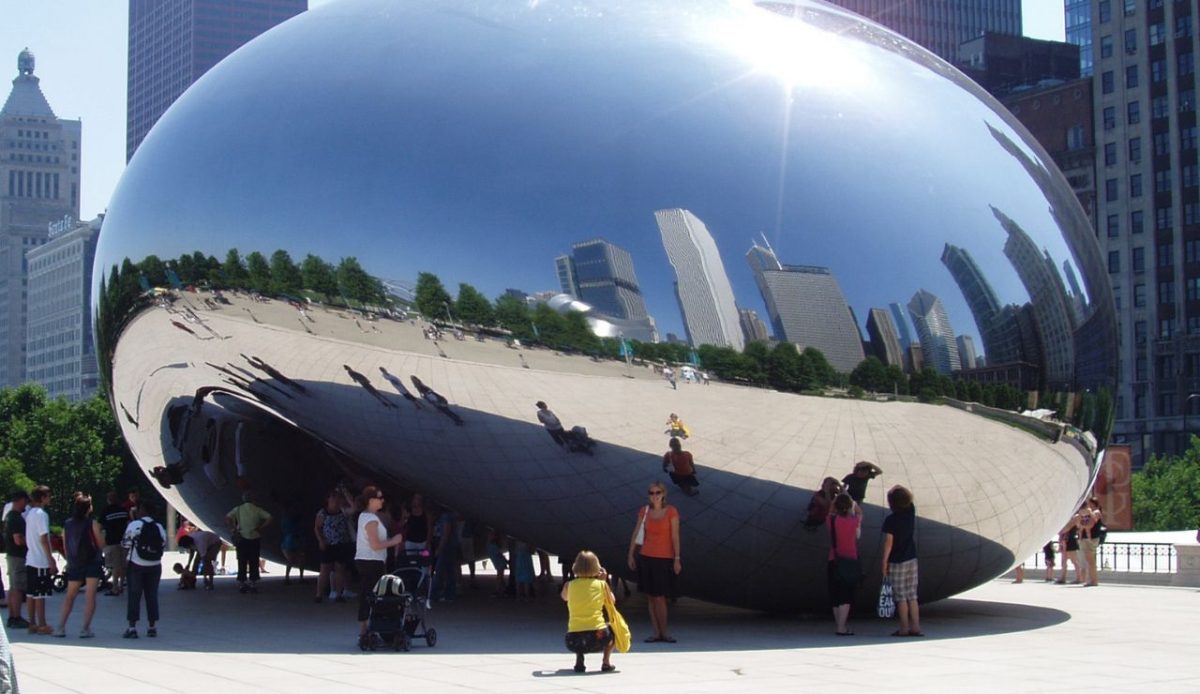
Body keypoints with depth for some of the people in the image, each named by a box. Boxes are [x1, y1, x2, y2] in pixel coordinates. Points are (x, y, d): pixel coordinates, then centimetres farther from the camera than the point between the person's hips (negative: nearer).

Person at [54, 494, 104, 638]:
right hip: (92, 564, -4)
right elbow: (101, 544, -7)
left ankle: (60, 627, 7)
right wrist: (101, 532, 11)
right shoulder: (92, 523, -9)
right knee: (90, 596, -1)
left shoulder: (67, 524, 4)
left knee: (69, 596, 13)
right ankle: (86, 629, -5)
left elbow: (65, 547, 8)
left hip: (74, 565, 4)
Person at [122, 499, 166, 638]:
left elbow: (125, 544, -8)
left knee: (134, 596, 1)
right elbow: (163, 545, 4)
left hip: (136, 565, -3)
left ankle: (132, 628, -2)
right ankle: (153, 628, 12)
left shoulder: (134, 524, -9)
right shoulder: (159, 527, 3)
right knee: (152, 595, 10)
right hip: (154, 566, 3)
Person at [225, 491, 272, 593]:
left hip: (241, 538, 0)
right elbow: (268, 518, -9)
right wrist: (260, 527, -4)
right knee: (254, 563, 5)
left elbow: (227, 518, -10)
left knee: (242, 563, 5)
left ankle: (242, 584, 3)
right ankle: (253, 584, 1)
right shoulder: (257, 509, 0)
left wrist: (234, 528, -4)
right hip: (255, 538, 0)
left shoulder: (238, 509, 1)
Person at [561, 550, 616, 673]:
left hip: (573, 641, 1)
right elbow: (612, 601, 25)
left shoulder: (570, 585, 9)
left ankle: (579, 661, 16)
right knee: (612, 628, 32)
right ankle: (606, 662, 17)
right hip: (598, 636, -1)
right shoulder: (601, 584, 6)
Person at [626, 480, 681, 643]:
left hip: (664, 559, -4)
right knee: (650, 597, 4)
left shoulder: (671, 511, -4)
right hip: (646, 557, 4)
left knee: (659, 597, -8)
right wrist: (631, 555, 9)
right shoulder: (644, 511, 6)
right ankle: (656, 632, 9)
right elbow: (636, 533, 11)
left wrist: (677, 558, -9)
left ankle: (664, 632, 3)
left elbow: (675, 536, -6)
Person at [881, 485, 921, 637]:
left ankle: (904, 628, 0)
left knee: (901, 597, 0)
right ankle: (915, 627, 7)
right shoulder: (911, 513, 0)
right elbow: (910, 496, 20)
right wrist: (899, 489, 21)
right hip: (912, 560, 5)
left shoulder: (890, 520, -14)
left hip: (897, 562, -5)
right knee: (912, 596, 9)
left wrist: (884, 561, -9)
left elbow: (888, 542, -15)